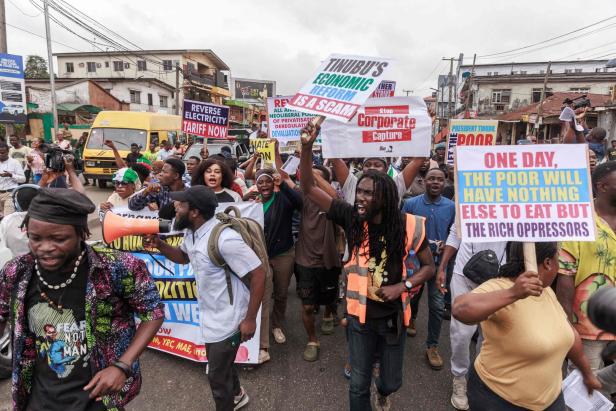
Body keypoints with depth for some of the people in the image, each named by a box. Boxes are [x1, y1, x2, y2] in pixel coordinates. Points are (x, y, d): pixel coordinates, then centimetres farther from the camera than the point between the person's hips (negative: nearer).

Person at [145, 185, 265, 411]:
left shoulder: (224, 238, -31)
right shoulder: (192, 233, -2)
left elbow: (259, 273, -28)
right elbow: (184, 257, 19)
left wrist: (250, 319, -23)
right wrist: (159, 245, 0)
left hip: (227, 319, -9)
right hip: (210, 315, 9)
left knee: (216, 375, 11)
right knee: (221, 362, 30)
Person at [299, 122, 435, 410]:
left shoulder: (408, 225, -13)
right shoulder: (351, 218, -13)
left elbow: (428, 266, 0)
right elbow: (309, 189, -15)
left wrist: (402, 286, -16)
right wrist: (307, 147, -27)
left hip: (393, 315, 1)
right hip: (360, 314, 0)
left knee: (391, 381, 22)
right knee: (358, 385, 13)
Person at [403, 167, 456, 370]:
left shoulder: (451, 206, -5)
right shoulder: (410, 203, -9)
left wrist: (446, 244, -15)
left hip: (439, 261, 0)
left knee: (437, 306, 1)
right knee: (412, 295, 22)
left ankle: (432, 346, 19)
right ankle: (411, 319, 54)